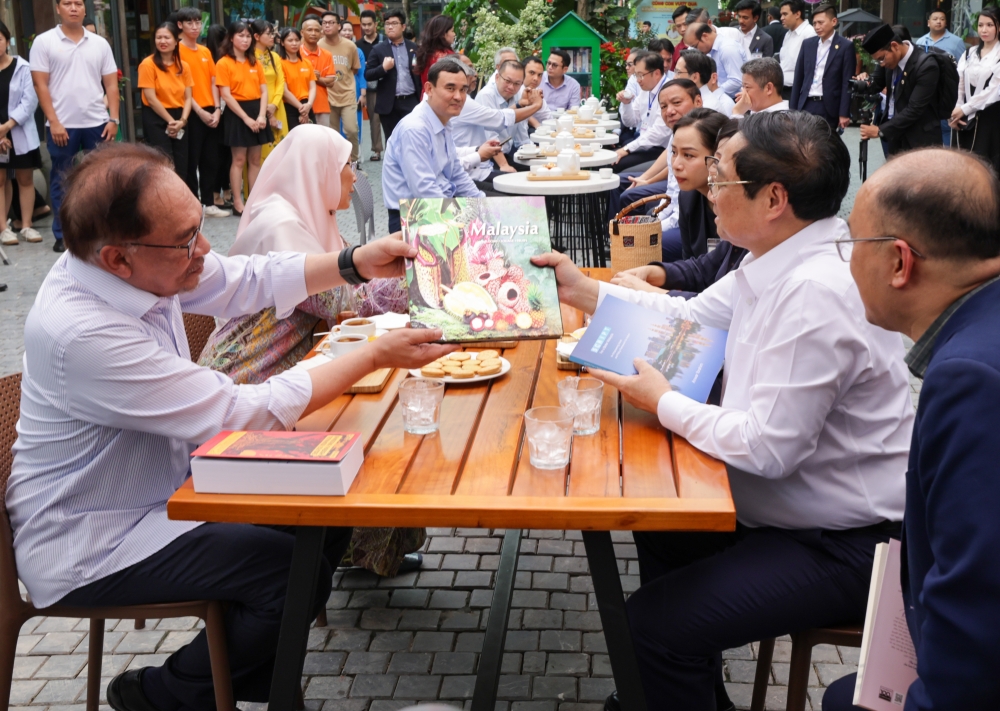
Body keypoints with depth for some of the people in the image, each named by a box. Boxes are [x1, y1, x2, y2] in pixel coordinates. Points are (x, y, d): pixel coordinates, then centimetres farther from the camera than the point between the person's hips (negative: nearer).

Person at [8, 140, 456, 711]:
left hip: (163, 487, 9)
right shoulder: (81, 333, -33)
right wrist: (375, 356, -22)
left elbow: (249, 281, 7)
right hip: (91, 547, -9)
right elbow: (242, 414, -29)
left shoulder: (138, 266, -9)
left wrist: (355, 264, -7)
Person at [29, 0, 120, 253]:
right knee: (62, 182, 6)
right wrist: (54, 122, -11)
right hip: (62, 125, -2)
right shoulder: (44, 42, 0)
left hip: (97, 123, 2)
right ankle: (62, 235, 14)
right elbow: (40, 85, -4)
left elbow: (111, 84, 8)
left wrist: (113, 119, -1)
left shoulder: (100, 43, 8)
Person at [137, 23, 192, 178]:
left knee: (182, 168, 6)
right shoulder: (148, 64, -8)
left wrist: (182, 120, -11)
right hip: (156, 120, -5)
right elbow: (151, 98, -12)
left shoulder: (184, 66, 7)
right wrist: (170, 121, -11)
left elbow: (188, 97, 5)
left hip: (179, 120, 5)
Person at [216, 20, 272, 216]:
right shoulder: (224, 63, -6)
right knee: (239, 160, -3)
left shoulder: (255, 62, 10)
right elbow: (226, 95, -12)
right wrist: (246, 118, -16)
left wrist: (261, 115, -10)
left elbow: (263, 91, 5)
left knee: (255, 159, 7)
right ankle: (237, 203, 2)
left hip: (256, 111, 5)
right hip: (237, 113, -5)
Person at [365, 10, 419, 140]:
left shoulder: (414, 48, 8)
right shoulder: (379, 49, 4)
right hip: (389, 104, 0)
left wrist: (419, 70, -5)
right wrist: (383, 68, -14)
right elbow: (367, 75, 0)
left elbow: (421, 72, 14)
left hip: (411, 101, 1)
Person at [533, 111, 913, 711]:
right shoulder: (777, 264, 1)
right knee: (661, 527, 27)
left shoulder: (817, 296, -30)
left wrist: (663, 403, -15)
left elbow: (768, 448, -29)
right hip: (797, 509, 11)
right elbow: (691, 317, 15)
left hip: (840, 548, -11)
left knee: (655, 623, -19)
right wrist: (583, 290, 10)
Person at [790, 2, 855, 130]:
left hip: (829, 107, -4)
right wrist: (793, 108, 6)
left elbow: (847, 83, -5)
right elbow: (798, 78, 12)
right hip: (806, 105, 4)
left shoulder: (846, 46, -2)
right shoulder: (808, 44, 10)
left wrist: (844, 113, -10)